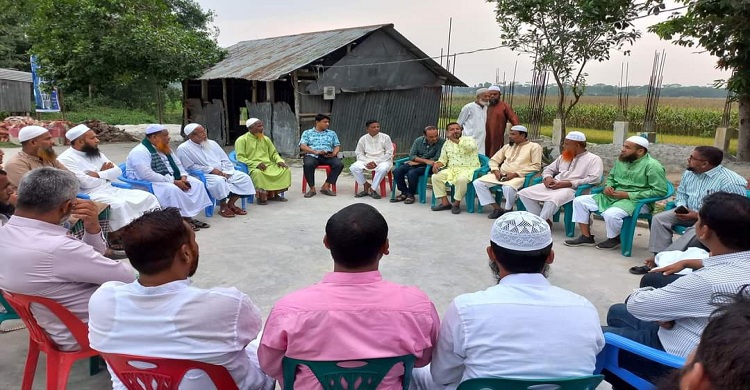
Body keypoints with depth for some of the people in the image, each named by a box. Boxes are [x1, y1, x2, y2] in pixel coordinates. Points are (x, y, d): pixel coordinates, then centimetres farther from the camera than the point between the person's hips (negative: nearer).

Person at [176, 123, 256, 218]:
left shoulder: (212, 143, 13)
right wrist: (211, 170, -16)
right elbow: (190, 167, -12)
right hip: (204, 175, -6)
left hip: (222, 172, 6)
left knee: (244, 177, -12)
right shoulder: (183, 149, -6)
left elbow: (225, 160, 13)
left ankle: (231, 204, -4)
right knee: (219, 181, -39)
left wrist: (226, 172, -7)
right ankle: (223, 207, -18)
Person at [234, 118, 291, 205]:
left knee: (286, 170, -15)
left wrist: (279, 160, -3)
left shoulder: (266, 139, 16)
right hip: (252, 167, -6)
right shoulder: (241, 140, -2)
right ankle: (261, 196, -20)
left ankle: (273, 194, -5)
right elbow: (240, 158, -10)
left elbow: (273, 153, 21)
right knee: (258, 173, -40)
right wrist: (256, 163, -22)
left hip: (268, 165, 6)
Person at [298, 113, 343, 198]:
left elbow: (337, 146, 16)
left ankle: (326, 187, -20)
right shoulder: (307, 133, 14)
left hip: (328, 156, 2)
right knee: (308, 165, -37)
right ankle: (312, 188, -20)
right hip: (312, 155, -2)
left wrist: (334, 153, -8)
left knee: (339, 164, -29)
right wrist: (315, 152, -16)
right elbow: (302, 146, 1)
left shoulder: (332, 133, 23)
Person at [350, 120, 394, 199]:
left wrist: (376, 162, -14)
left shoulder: (385, 137, -1)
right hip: (367, 160, 2)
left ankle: (372, 190, -21)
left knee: (382, 169, -38)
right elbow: (359, 154, 6)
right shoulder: (363, 139, 6)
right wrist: (367, 162, -14)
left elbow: (389, 153, -4)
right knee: (353, 167, -23)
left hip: (383, 160, -2)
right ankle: (366, 186, -7)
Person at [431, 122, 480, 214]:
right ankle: (445, 203, -8)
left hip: (469, 169, -5)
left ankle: (456, 204, -17)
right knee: (435, 176, -16)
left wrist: (455, 140, -22)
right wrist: (437, 164, -8)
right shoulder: (447, 144, 15)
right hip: (452, 169, 5)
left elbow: (471, 146, -25)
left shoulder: (469, 139, -1)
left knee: (461, 179, -37)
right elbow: (443, 159, 16)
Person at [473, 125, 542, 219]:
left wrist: (515, 174, -15)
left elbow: (536, 166, -7)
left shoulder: (534, 146, 4)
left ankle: (508, 210, -12)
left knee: (508, 188, -40)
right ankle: (497, 208, -8)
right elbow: (494, 160, 22)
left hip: (519, 176, -6)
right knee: (477, 183, -14)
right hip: (501, 175, 6)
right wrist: (496, 171, -2)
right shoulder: (508, 146, 22)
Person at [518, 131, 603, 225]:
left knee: (552, 200, -40)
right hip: (553, 186, 7)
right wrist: (547, 178, 2)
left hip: (573, 189, -7)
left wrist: (569, 183, -18)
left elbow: (594, 179, -11)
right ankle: (545, 221, -11)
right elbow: (548, 169, 29)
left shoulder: (594, 159, 4)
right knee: (524, 193, -12)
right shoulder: (563, 157, 25)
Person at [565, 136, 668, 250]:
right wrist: (608, 187, -1)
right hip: (612, 197, 8)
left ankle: (615, 239, -4)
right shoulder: (621, 160, 10)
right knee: (579, 201, -5)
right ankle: (586, 237, 1)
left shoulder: (652, 165, -12)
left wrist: (628, 195, -20)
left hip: (636, 201, -8)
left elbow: (660, 191, -18)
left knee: (611, 214, -37)